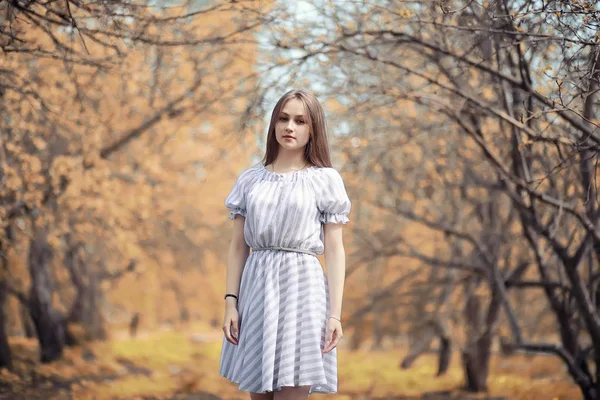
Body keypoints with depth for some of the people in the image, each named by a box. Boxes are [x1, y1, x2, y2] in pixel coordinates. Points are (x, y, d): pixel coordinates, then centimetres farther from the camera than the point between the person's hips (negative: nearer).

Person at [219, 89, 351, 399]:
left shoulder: (326, 180, 3)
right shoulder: (249, 180, 11)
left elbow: (335, 250, 0)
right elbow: (238, 247, 11)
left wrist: (335, 314, -7)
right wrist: (230, 303, 0)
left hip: (301, 285, -3)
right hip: (257, 286, 3)